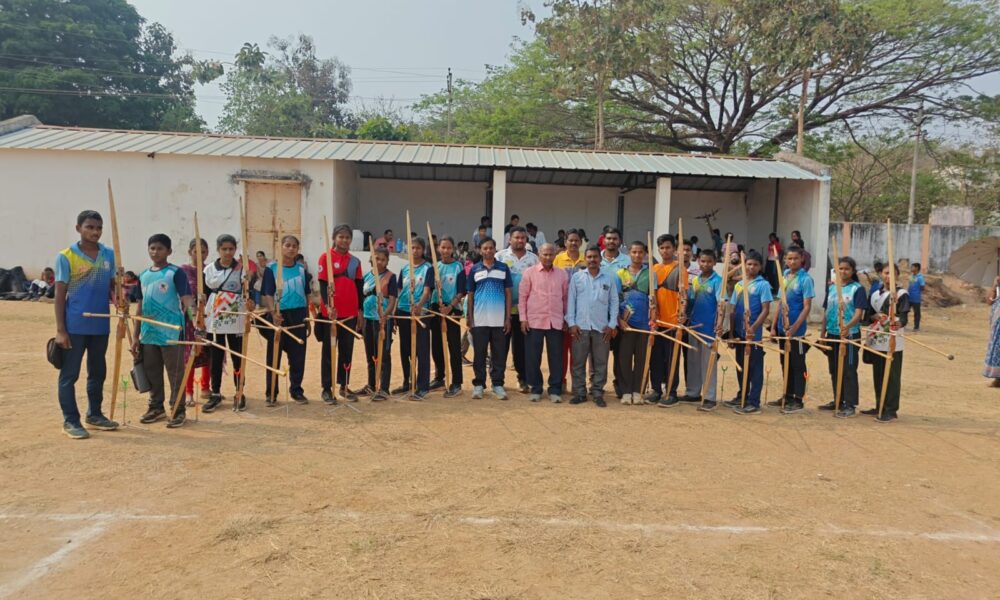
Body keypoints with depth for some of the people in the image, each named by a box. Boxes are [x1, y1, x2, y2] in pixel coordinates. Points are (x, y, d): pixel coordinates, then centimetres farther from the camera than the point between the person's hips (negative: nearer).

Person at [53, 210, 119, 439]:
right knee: (69, 374, 3)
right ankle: (70, 420, 12)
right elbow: (60, 295, -6)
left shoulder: (109, 255, 5)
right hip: (74, 326, -4)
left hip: (100, 325, 5)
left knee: (98, 372, 15)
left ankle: (95, 414, 28)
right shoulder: (66, 257, -6)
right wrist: (60, 329, -10)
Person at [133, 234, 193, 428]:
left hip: (171, 333, -6)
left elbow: (186, 298, -14)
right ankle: (156, 407, 29)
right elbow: (140, 307, 15)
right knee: (151, 372, 15)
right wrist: (136, 336, 14)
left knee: (175, 373, 0)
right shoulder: (143, 276, 12)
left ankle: (178, 410, 9)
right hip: (148, 333, 6)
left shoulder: (176, 273, -6)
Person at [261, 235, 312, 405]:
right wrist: (273, 312, -23)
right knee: (274, 356, 3)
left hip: (298, 316, 3)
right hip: (278, 316, -3)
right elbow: (267, 294, -7)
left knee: (298, 356, 7)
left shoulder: (302, 270, 10)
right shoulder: (272, 268, -2)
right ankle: (271, 393, 11)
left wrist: (307, 319, 14)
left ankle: (296, 390, 19)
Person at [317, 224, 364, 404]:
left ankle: (344, 386, 21)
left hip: (350, 313, 4)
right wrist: (327, 306, -21)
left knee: (347, 351, 10)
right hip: (330, 312, -4)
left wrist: (360, 311, 11)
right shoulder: (326, 257, -3)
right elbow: (322, 284, -8)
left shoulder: (355, 261, 10)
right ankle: (327, 388, 11)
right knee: (328, 351, 4)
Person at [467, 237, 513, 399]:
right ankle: (478, 384, 13)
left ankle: (498, 384, 13)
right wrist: (469, 317, 1)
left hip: (499, 319, 0)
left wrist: (508, 318, 0)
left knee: (499, 354, 5)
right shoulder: (475, 269, 5)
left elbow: (508, 293, 6)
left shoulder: (503, 268, 5)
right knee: (479, 354, 5)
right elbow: (470, 294, 8)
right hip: (479, 319, 0)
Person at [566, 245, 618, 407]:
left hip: (602, 327, 1)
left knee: (600, 363, 5)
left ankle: (598, 393, 15)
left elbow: (614, 302, 6)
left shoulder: (609, 279, 6)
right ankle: (579, 393, 13)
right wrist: (571, 323, -4)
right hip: (580, 326, 0)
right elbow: (570, 301, 3)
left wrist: (612, 324, -1)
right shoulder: (576, 277, 4)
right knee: (578, 362, 4)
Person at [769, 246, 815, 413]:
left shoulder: (805, 279, -11)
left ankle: (798, 400, 11)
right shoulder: (784, 276, 9)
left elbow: (807, 307, -15)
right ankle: (787, 395, 26)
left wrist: (794, 327, -22)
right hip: (782, 328, 7)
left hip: (797, 330, -6)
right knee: (785, 364, 15)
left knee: (797, 365, 3)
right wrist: (774, 326, 10)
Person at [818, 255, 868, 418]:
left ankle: (850, 405, 6)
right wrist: (823, 333, 11)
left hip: (850, 334, -6)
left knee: (849, 370, -1)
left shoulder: (858, 288, -6)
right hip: (832, 334, 6)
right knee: (834, 370, 14)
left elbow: (859, 313, -15)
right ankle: (837, 401, 25)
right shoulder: (831, 288, 11)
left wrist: (847, 327, -31)